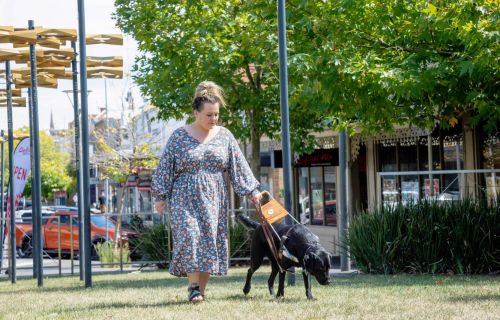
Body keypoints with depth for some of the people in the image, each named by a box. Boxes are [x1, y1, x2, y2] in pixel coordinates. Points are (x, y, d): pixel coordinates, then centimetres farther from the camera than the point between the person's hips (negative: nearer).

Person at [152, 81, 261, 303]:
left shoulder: (224, 136, 6)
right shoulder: (179, 137, 0)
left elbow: (239, 166, 7)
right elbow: (165, 167, 3)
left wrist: (252, 191, 0)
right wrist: (161, 197, 1)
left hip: (214, 199, 3)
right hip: (186, 198, -3)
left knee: (211, 241, 0)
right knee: (189, 237, -16)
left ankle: (201, 289, 7)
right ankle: (193, 286, -14)